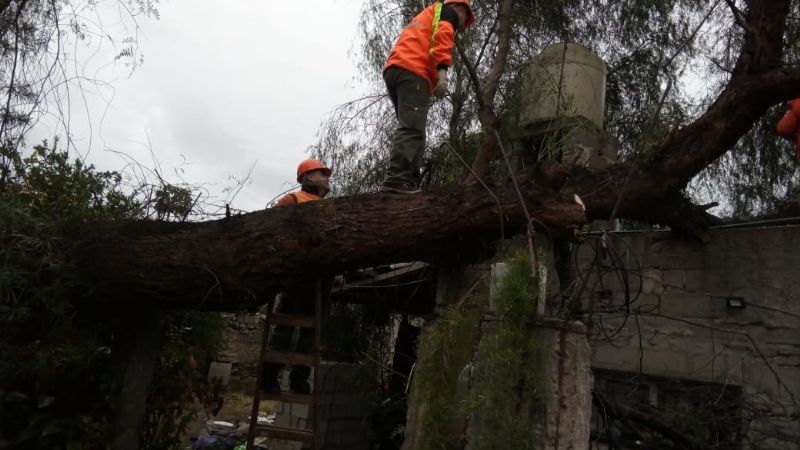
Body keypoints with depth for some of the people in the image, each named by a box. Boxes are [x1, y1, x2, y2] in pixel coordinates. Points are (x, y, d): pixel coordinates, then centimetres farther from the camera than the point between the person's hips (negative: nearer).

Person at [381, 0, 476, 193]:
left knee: (410, 128, 4)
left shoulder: (424, 17, 40)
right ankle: (397, 180, -30)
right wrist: (442, 69, -20)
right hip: (413, 71, -8)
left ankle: (406, 182, -5)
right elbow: (442, 34, -7)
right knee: (411, 129, -18)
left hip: (394, 70, 9)